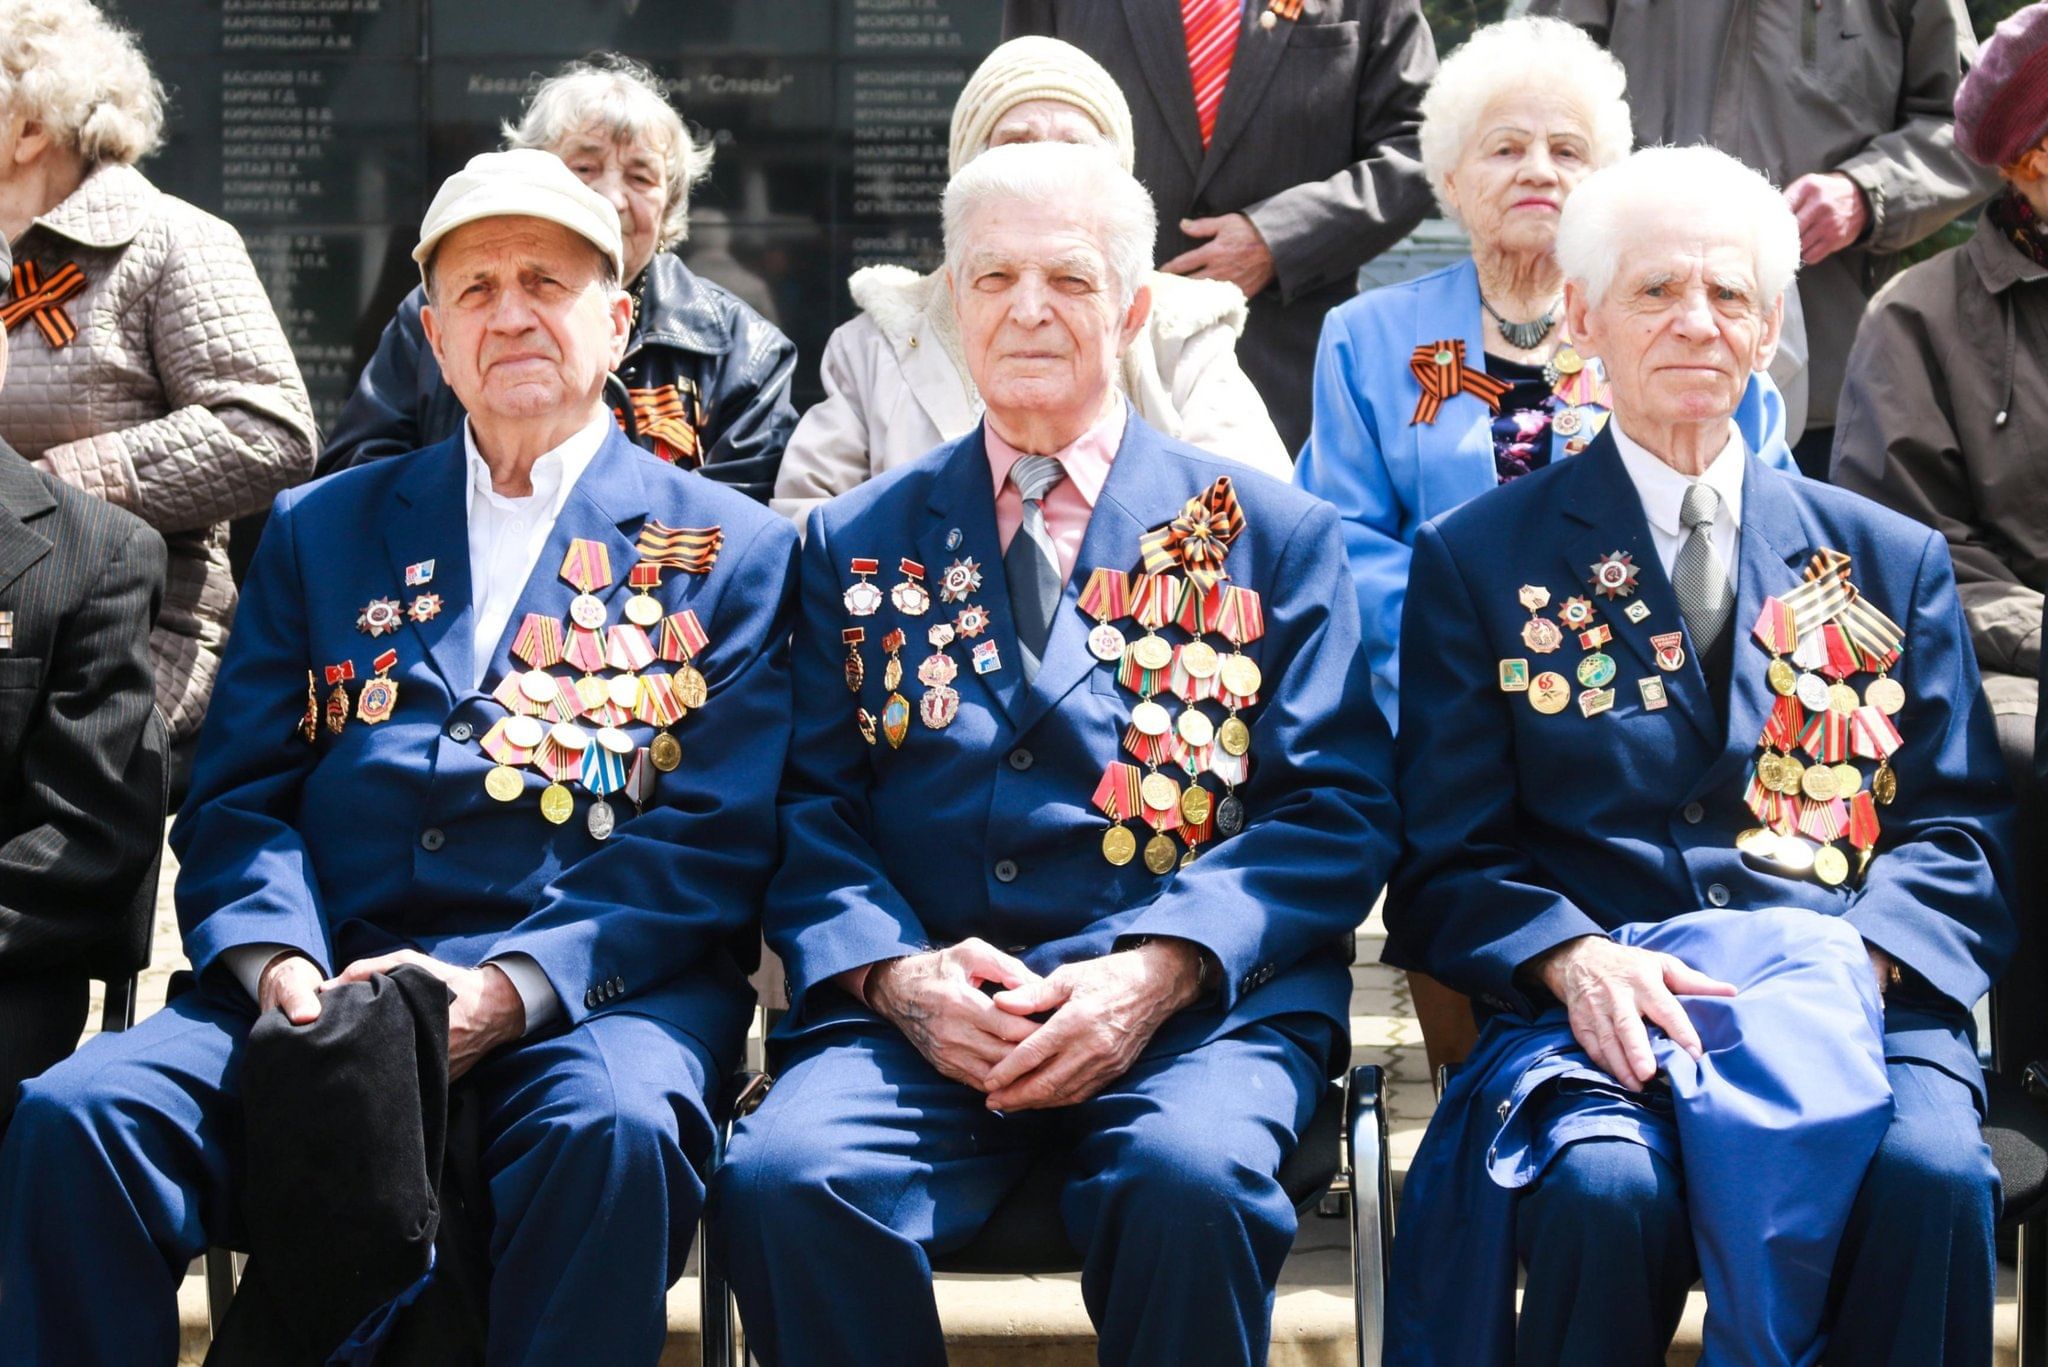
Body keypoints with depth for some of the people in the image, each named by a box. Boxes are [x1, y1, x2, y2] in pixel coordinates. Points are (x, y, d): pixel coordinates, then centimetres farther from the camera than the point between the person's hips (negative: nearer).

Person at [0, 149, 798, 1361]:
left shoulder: (734, 552, 13)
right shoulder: (321, 531, 22)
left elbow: (716, 839, 1)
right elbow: (236, 802, 13)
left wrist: (510, 988, -14)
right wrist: (278, 965, -10)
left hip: (595, 996, -2)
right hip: (328, 985, 3)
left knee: (615, 1132, -37)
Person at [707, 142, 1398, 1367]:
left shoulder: (1269, 533, 13)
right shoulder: (859, 542, 18)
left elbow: (1338, 809, 4)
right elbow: (811, 810, 11)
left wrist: (1157, 972, -12)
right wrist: (897, 975, -10)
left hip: (1196, 1004, -1)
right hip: (922, 1014, 2)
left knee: (1190, 1176, -35)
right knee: (783, 1177, -29)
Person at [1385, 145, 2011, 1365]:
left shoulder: (1894, 562, 19)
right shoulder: (1478, 560, 12)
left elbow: (1959, 825, 12)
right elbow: (1449, 856, 7)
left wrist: (1858, 957, -9)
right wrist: (1573, 956, -14)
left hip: (1845, 989, 2)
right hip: (1601, 1005, -1)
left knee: (1929, 1174, -32)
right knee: (1604, 1184, -34)